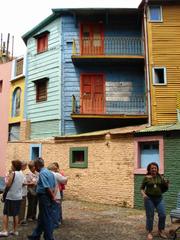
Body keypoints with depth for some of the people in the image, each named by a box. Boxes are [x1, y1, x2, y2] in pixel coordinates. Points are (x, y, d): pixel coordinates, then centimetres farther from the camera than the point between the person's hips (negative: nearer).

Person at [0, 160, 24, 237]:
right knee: (16, 214, 13)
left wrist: (7, 178, -1)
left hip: (10, 197, -6)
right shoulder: (21, 174, 7)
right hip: (18, 197, 6)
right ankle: (15, 231, 18)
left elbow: (8, 185, -18)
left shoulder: (12, 173, -13)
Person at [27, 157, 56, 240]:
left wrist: (52, 197, -14)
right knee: (41, 218, 20)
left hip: (44, 197, -9)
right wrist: (53, 196, 11)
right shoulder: (50, 172, 11)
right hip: (49, 198, 9)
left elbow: (47, 187, -23)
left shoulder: (42, 173, -17)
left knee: (46, 219, 2)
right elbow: (54, 186, 12)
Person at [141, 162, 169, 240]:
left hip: (159, 198, 3)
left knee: (162, 215, -1)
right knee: (150, 216, 3)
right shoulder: (146, 178, -3)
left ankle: (161, 231, 21)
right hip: (149, 198, -3)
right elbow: (142, 188, 0)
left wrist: (166, 184, -9)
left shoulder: (160, 177, 5)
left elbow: (165, 187, 12)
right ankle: (149, 232, 19)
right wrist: (143, 194, -17)